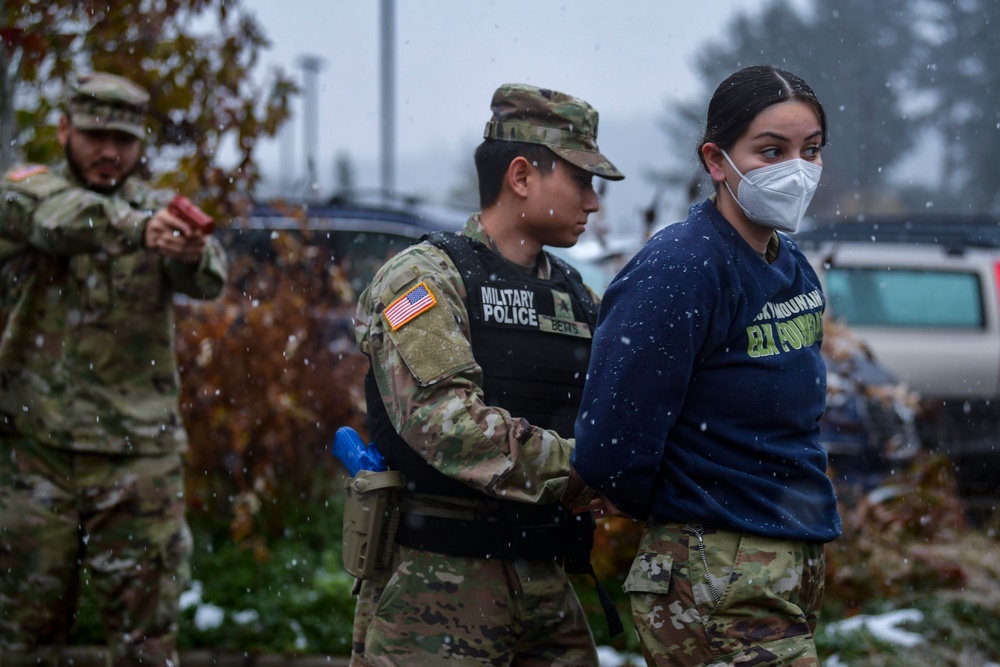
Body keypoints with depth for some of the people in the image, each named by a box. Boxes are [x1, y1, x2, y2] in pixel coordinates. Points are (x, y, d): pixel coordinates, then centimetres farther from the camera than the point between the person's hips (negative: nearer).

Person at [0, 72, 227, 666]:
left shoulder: (160, 211, 7)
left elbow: (207, 281, -14)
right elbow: (59, 218, -24)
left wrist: (194, 254, -39)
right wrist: (138, 228, -44)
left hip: (139, 455, 1)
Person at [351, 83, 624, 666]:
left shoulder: (577, 299, 17)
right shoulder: (424, 279, -7)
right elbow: (444, 420, -21)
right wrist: (581, 471, -23)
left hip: (547, 588, 7)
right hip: (436, 585, -7)